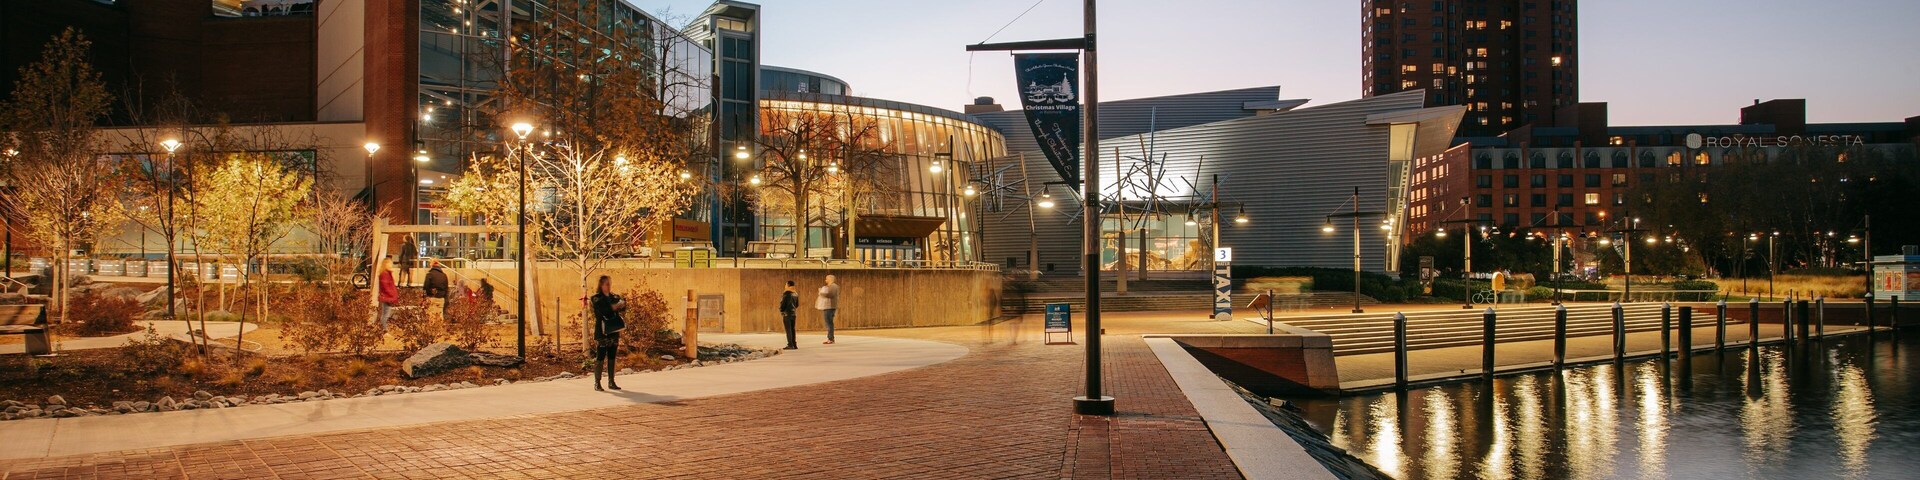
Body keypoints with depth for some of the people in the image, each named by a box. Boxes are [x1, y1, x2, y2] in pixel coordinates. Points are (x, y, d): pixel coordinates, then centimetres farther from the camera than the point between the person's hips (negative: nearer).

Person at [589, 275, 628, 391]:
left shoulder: (614, 297, 13)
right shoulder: (596, 298, -2)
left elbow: (622, 307, -1)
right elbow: (602, 309, -19)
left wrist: (622, 304, -22)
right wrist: (613, 307, -27)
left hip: (614, 331, 5)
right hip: (602, 332, -5)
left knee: (612, 358, 8)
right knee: (600, 358, -5)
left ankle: (611, 382, 14)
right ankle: (597, 383, -1)